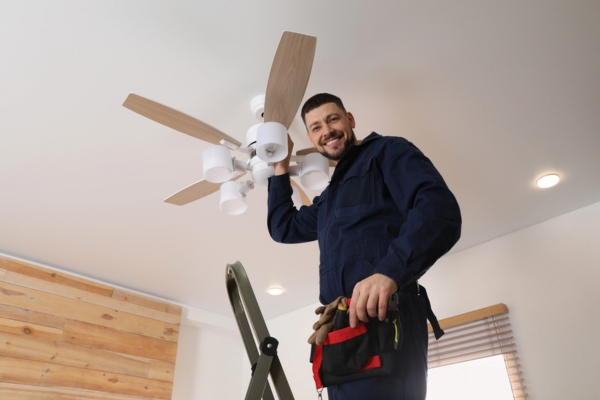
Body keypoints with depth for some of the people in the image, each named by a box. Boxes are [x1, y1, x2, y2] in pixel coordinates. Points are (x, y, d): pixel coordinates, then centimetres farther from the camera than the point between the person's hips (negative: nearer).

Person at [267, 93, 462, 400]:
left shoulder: (387, 151, 5)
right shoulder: (330, 198, 29)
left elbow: (440, 210, -12)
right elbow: (283, 228, 34)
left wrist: (390, 271, -28)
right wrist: (281, 167, 30)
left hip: (384, 318, -8)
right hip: (343, 328, 8)